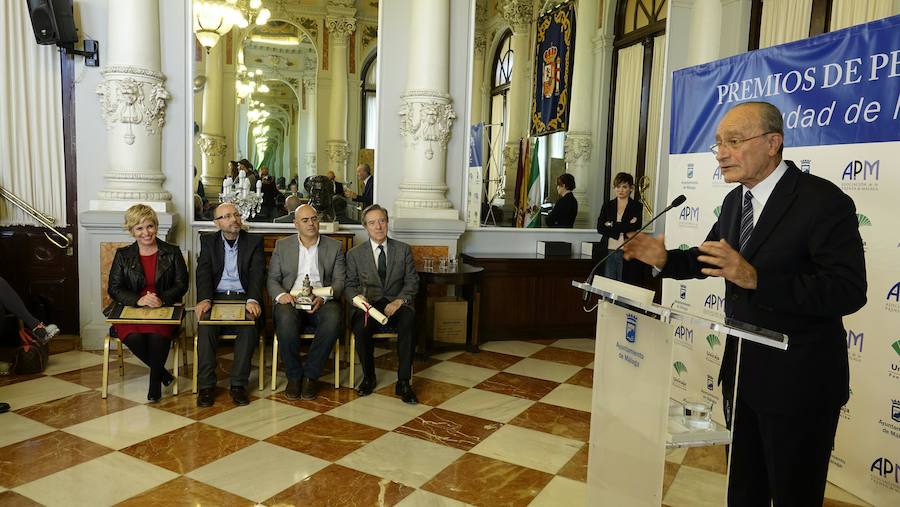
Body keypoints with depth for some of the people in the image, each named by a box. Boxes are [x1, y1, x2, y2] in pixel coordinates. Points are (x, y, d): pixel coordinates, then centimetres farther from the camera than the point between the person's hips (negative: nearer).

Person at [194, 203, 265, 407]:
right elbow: (203, 272, -1)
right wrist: (204, 299, -21)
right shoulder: (208, 241, 14)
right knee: (206, 327, -29)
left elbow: (257, 273, -3)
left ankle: (238, 384, -21)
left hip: (243, 298, -1)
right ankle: (206, 385, -20)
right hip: (216, 298, 1)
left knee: (249, 327, -31)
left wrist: (252, 300, -23)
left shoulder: (254, 241, 11)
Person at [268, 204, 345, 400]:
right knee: (285, 319, -35)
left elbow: (340, 281, 5)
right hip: (291, 300, 0)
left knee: (333, 318, -34)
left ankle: (310, 375, -18)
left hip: (322, 301, 0)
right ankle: (294, 376, -15)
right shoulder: (282, 245, 14)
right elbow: (272, 279, 11)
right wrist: (281, 295, -13)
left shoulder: (334, 246, 11)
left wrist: (323, 298, -15)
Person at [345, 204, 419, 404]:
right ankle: (368, 377, -5)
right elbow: (350, 285, 9)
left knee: (408, 318, -35)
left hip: (396, 303, 0)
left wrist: (399, 300, -14)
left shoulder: (403, 249, 8)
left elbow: (412, 282, 6)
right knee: (361, 328, -33)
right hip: (369, 304, 0)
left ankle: (403, 382, -28)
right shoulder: (355, 254, 8)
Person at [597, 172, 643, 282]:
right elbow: (599, 227, -2)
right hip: (609, 251, 3)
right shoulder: (608, 205, 11)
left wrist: (612, 225, -7)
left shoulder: (636, 206, 3)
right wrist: (622, 228, -10)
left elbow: (634, 228, -12)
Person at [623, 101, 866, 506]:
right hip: (741, 369, 7)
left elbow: (849, 291, -26)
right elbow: (711, 258, 15)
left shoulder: (823, 201, -20)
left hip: (798, 380, -7)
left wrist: (756, 278, -36)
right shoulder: (735, 200, 5)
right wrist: (666, 259, -5)